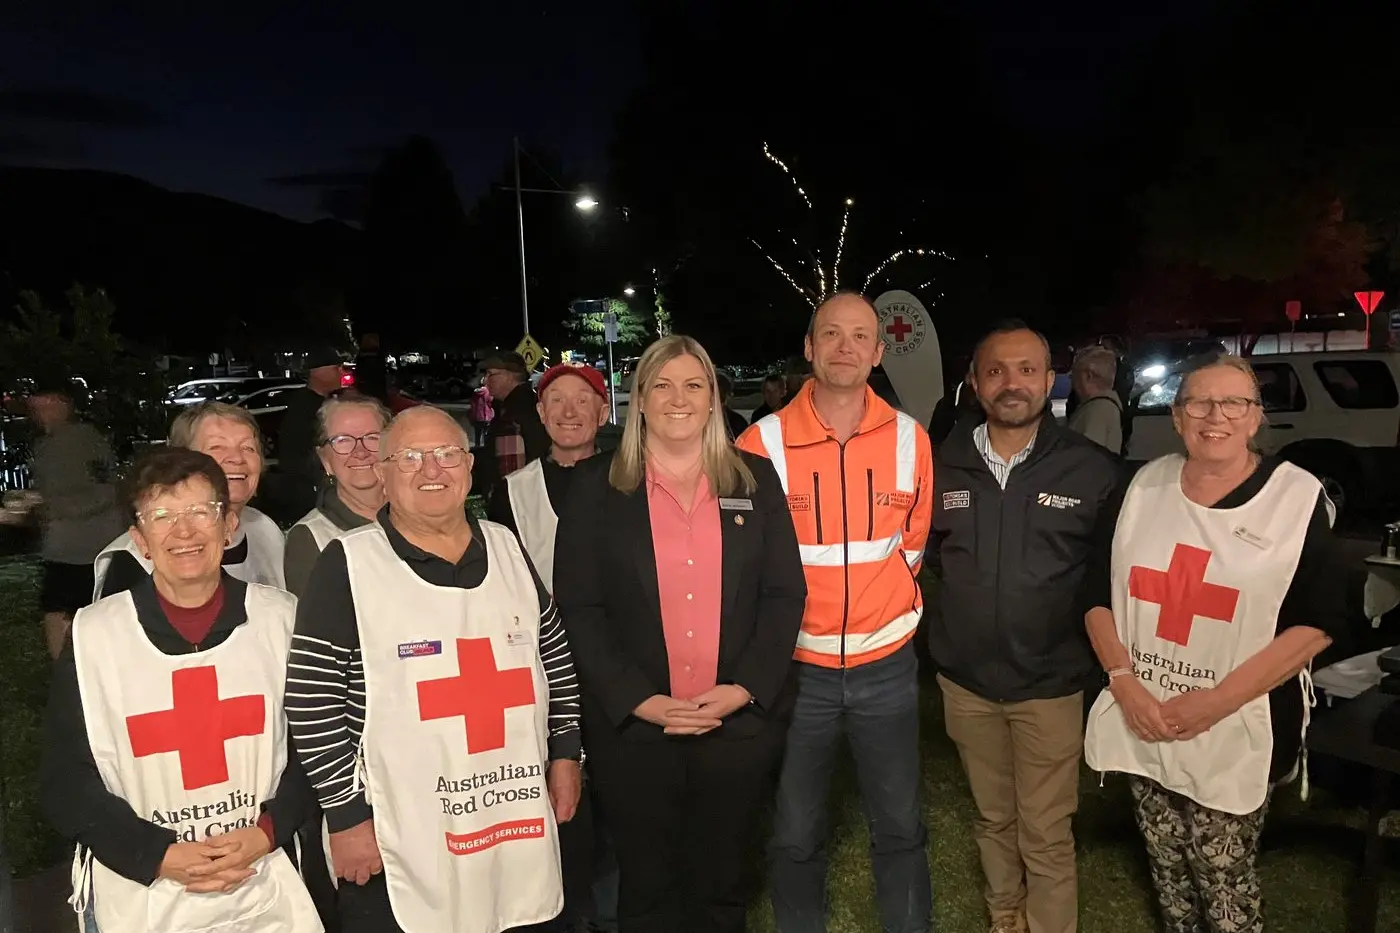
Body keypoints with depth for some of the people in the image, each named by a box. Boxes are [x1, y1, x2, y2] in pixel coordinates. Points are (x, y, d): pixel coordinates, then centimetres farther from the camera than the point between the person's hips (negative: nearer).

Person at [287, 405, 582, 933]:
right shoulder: (348, 565, -10)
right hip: (399, 846, -4)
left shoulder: (505, 548, 5)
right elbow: (311, 703, -9)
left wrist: (565, 753, 9)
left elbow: (555, 658, 13)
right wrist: (346, 815, -9)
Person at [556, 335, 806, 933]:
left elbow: (785, 594, 1)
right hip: (632, 728, -1)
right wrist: (638, 699, -14)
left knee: (721, 884, 16)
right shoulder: (597, 490, -1)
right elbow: (578, 608, -5)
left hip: (741, 722, 1)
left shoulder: (755, 478, 3)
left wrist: (744, 688, -11)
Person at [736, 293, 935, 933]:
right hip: (796, 665, -1)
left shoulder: (910, 439, -2)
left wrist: (887, 609, 11)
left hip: (886, 663, 2)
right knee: (795, 835, 13)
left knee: (900, 826, 15)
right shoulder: (764, 442, -10)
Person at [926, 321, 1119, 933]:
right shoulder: (945, 464, -2)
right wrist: (966, 608, 8)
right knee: (993, 817, 21)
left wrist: (1089, 636, -3)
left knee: (1046, 835, 5)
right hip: (965, 679, 3)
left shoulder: (1092, 469, -9)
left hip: (1050, 683, -3)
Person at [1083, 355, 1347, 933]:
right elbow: (1098, 595, 6)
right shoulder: (1144, 487, 3)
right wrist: (1123, 680, -9)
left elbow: (1319, 624, -10)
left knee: (1224, 884, 8)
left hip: (1236, 736, -3)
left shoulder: (1298, 498, -6)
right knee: (1167, 871, 16)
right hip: (1143, 723, 3)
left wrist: (1218, 701, -16)